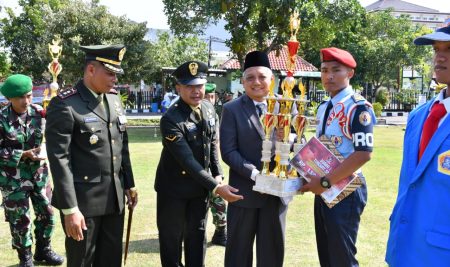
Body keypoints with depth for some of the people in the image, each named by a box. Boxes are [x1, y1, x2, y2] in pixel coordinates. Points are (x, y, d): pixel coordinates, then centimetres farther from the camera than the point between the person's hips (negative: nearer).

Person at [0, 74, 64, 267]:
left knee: (46, 213, 12)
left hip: (39, 172, 4)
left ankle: (43, 250, 32)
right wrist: (24, 154, -21)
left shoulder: (39, 112, -3)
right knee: (20, 218, 5)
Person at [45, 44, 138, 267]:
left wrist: (129, 184, 17)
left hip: (114, 197, 7)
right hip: (83, 200, -6)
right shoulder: (64, 105, -14)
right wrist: (69, 209, -19)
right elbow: (59, 159, -17)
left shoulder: (114, 99, 9)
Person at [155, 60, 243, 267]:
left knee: (197, 236, 15)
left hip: (200, 186, 6)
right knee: (172, 238, 9)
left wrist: (217, 175, -2)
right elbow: (188, 161, -27)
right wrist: (216, 187, -29)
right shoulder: (170, 120, -24)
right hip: (173, 187, -5)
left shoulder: (209, 109, -2)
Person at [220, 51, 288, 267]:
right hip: (244, 190, -2)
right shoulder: (231, 109, -4)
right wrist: (255, 174, -21)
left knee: (273, 249, 14)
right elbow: (228, 151, -10)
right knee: (239, 249, 11)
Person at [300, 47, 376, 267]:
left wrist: (325, 182, -21)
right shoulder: (323, 108, 11)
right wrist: (313, 178, 3)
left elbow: (363, 154, -23)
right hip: (323, 191, 8)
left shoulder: (358, 108, -16)